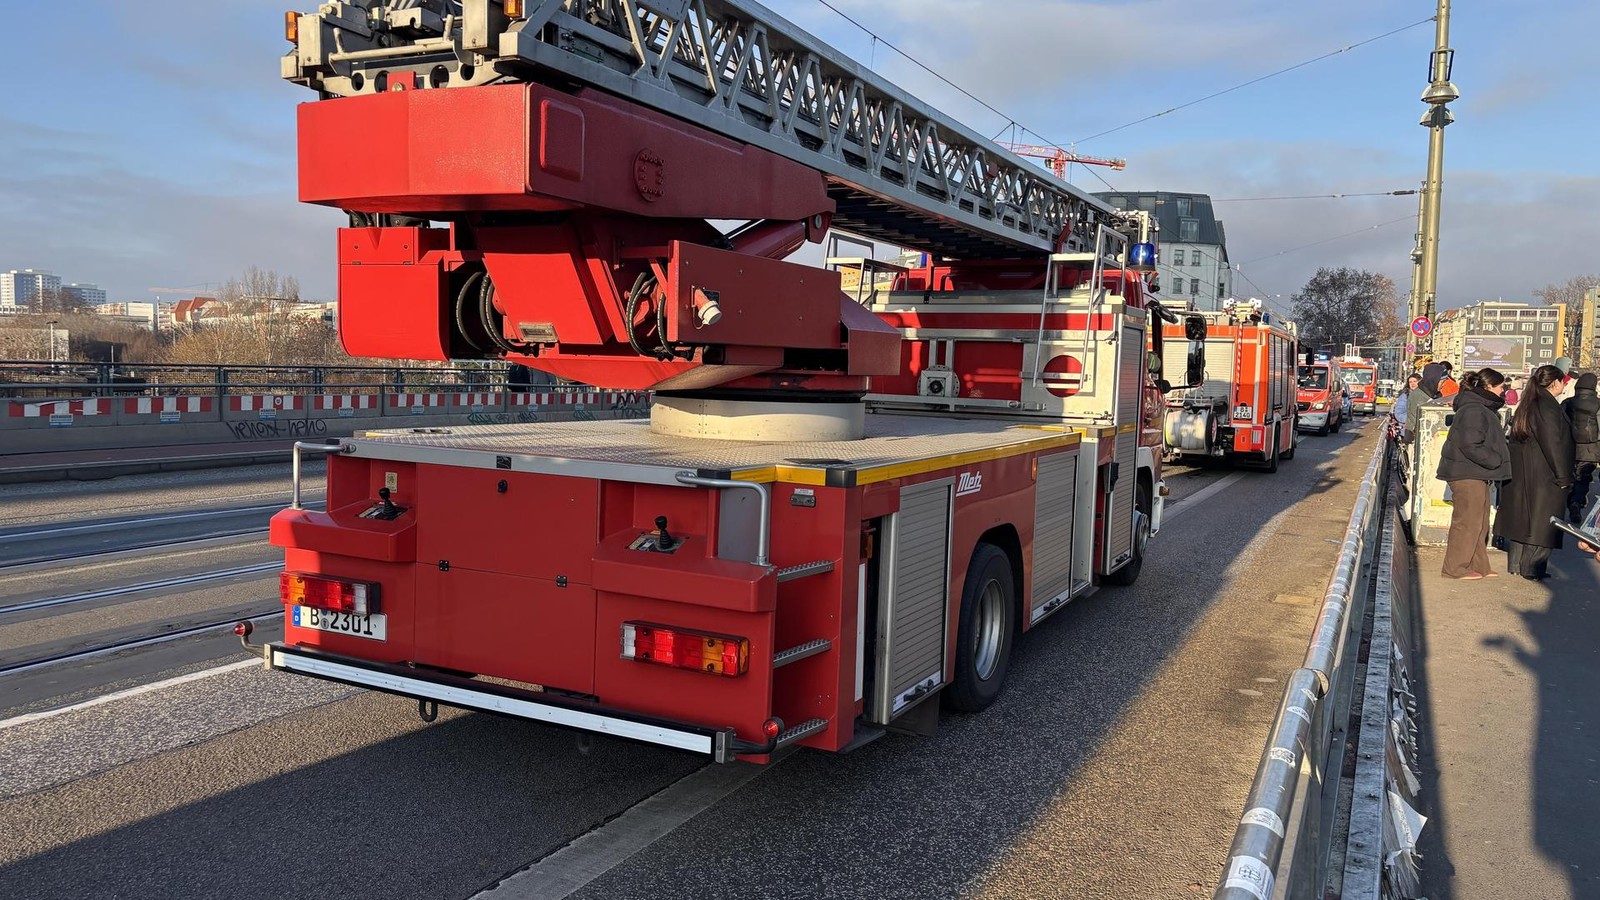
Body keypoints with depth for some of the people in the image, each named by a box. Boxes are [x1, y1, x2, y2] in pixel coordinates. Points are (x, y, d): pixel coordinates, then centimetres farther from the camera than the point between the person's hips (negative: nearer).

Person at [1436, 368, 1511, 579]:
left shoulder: (1484, 409, 16)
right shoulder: (1473, 411, -18)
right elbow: (1470, 446, -24)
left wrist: (1498, 459, 9)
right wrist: (1496, 461, -15)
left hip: (1477, 474, 11)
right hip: (1467, 474, -11)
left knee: (1480, 522, 15)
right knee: (1467, 521, -5)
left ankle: (1478, 566, 23)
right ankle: (1455, 567, 2)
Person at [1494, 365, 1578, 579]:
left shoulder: (1527, 405, 12)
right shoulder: (1548, 406, -16)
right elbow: (1554, 444, -18)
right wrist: (1562, 477, -13)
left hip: (1521, 473, 9)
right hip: (1544, 475, -9)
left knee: (1522, 518, 13)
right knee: (1542, 521, -2)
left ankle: (1517, 563, 18)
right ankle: (1532, 567, 0)